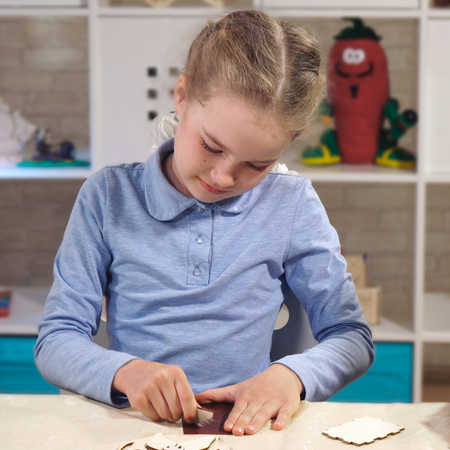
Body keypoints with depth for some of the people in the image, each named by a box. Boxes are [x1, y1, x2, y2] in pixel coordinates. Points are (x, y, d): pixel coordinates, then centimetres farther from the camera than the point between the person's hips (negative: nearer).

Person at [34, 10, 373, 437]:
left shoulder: (293, 205, 3)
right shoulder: (109, 196, 1)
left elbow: (352, 338, 6)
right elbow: (55, 341, 0)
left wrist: (291, 374, -15)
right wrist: (123, 371, -20)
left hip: (246, 428, 1)